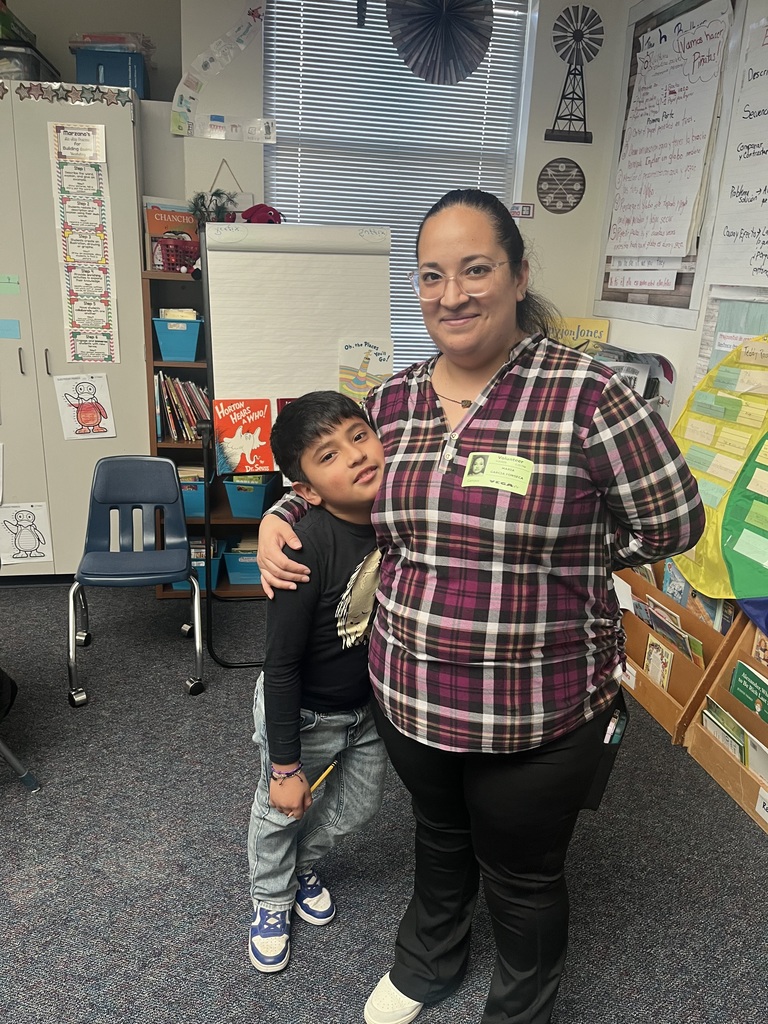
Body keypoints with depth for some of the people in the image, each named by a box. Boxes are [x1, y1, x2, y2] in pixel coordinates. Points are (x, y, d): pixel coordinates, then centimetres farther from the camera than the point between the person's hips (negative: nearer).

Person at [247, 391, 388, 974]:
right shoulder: (310, 549, -34)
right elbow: (282, 664, -26)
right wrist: (284, 765, -18)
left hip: (370, 705, 6)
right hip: (304, 714, -5)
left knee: (359, 807, 25)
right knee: (281, 812, 20)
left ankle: (303, 864, 57)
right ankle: (271, 901, 52)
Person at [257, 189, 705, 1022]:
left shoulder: (586, 393, -17)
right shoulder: (392, 400, -1)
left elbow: (672, 524, -9)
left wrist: (554, 559, -6)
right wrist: (278, 520, -1)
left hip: (537, 711, -4)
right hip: (406, 693, 5)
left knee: (521, 875, 21)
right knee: (439, 837, 30)